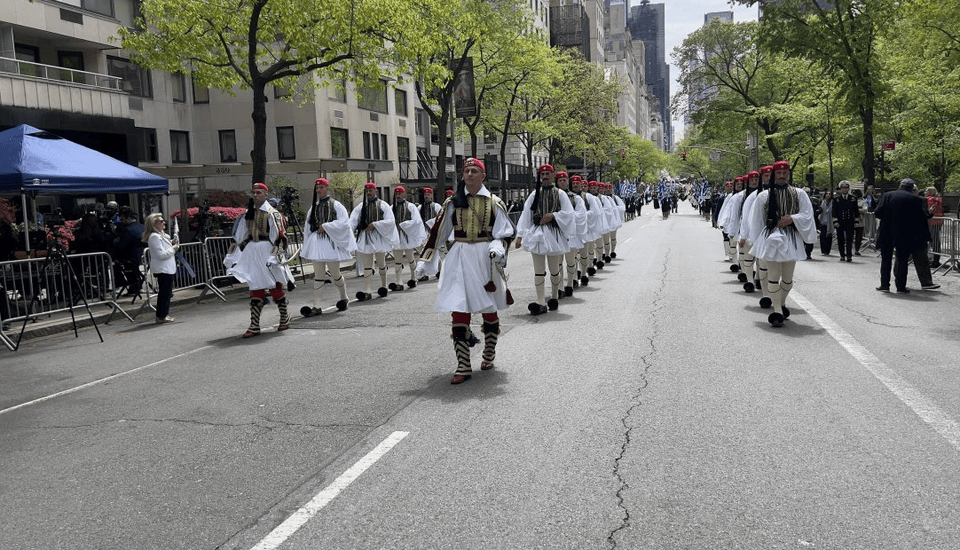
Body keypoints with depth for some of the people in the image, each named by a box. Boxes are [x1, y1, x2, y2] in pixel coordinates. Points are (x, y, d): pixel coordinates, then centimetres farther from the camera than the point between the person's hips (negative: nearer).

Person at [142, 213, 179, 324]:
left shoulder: (161, 235, 16)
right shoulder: (154, 237, -16)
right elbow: (161, 254, -22)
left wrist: (172, 243, 11)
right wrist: (173, 248, -12)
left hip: (168, 269, 11)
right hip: (162, 269, -11)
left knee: (167, 293, 14)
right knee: (164, 292, -7)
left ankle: (165, 314, 22)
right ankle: (161, 317, -2)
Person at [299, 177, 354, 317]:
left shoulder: (335, 205, -1)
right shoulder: (314, 206, 12)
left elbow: (343, 222, -11)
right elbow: (308, 225, 17)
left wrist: (326, 226, -15)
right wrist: (307, 244, 10)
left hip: (331, 242, -4)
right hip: (316, 242, 4)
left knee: (335, 273, 4)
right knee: (318, 275, 1)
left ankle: (343, 298, 28)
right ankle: (317, 306, 0)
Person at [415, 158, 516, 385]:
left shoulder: (494, 202, 4)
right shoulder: (453, 203, 6)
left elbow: (506, 232, 4)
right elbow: (437, 232, 8)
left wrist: (498, 248, -17)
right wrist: (424, 261, 5)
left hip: (486, 258, 0)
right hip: (459, 259, 0)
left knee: (489, 308, 10)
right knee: (459, 309, -6)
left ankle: (489, 356, 31)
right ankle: (463, 367, -2)